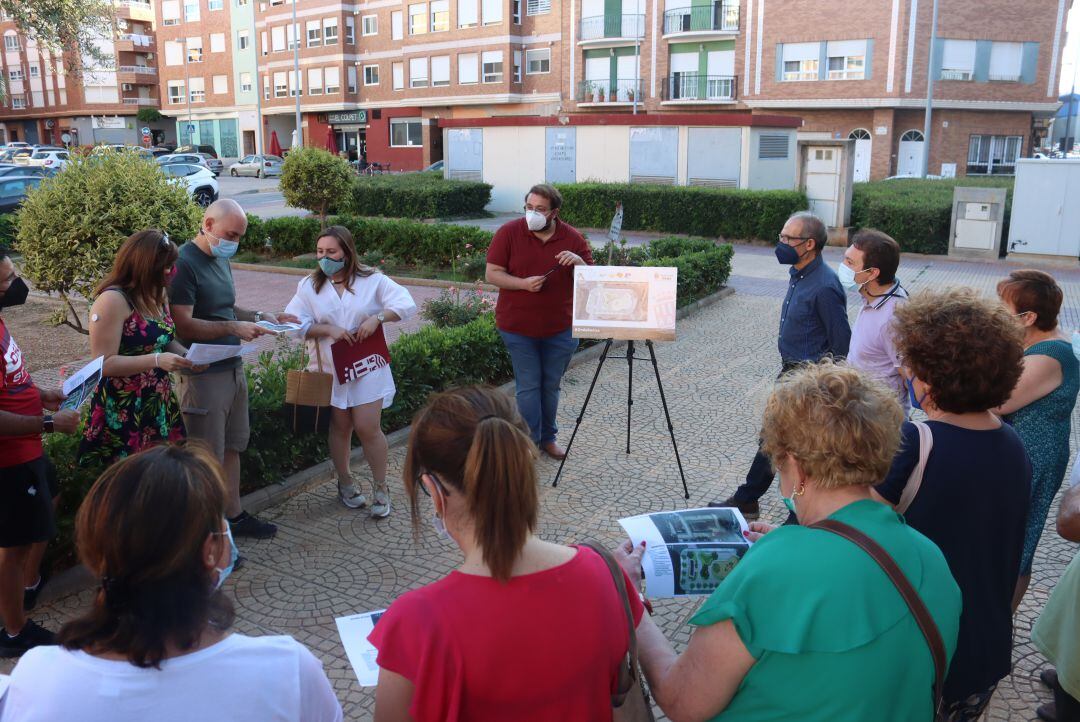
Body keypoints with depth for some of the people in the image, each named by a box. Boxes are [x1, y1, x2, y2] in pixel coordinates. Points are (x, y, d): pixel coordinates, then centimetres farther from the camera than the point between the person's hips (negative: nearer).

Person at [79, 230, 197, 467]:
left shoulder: (158, 296, 8)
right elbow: (104, 364, -20)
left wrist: (187, 355, 0)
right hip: (123, 412, -8)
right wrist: (157, 361, -29)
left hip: (160, 406, 8)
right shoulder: (112, 300, -17)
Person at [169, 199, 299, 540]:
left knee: (232, 447, 17)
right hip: (203, 374, -9)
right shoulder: (185, 263, -16)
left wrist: (260, 317, 7)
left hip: (233, 368, 9)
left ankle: (234, 515, 30)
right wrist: (233, 328, -27)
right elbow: (184, 325, -22)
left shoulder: (221, 259, 13)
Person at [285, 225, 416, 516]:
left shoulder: (371, 280, -3)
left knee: (368, 428, -5)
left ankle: (381, 487, 12)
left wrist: (377, 318, -23)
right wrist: (327, 330, -18)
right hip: (330, 369, 2)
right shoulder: (309, 286, 2)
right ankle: (345, 483, 30)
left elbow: (406, 304, -10)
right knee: (340, 427, 10)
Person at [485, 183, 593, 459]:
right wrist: (523, 283, -22)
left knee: (551, 385, 13)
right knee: (528, 386, 0)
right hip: (518, 326, -2)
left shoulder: (573, 237, -1)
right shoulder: (509, 232, -6)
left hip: (560, 328, 2)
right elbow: (492, 274, -7)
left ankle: (547, 437, 29)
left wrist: (578, 262, -21)